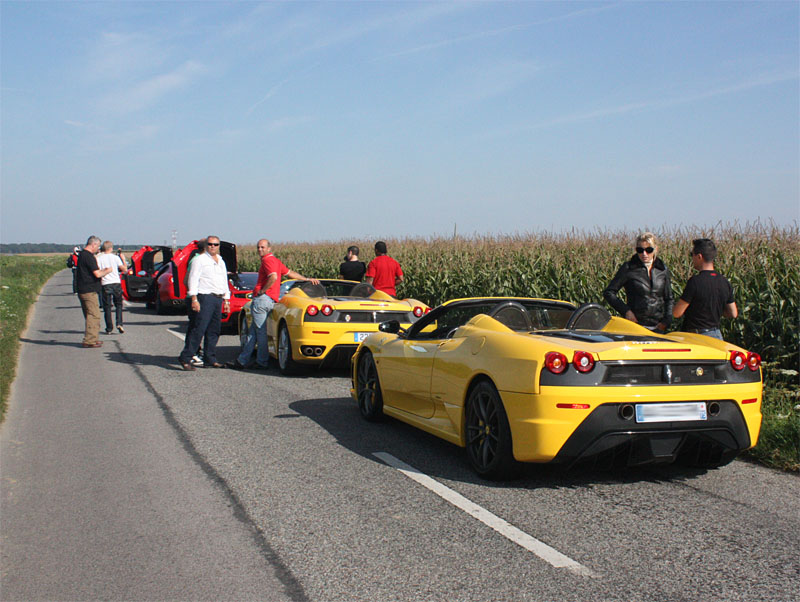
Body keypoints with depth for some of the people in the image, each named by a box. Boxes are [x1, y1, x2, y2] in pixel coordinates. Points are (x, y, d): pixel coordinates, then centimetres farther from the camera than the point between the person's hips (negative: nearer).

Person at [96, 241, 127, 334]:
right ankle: (119, 323, -5)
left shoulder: (99, 258, 0)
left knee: (107, 307, 5)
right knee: (118, 304, 13)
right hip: (116, 283, 0)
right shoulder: (115, 257, 0)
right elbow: (123, 269, -1)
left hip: (105, 284, 0)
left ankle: (109, 328, 5)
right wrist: (123, 259, 13)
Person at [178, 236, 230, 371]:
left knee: (213, 331, 6)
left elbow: (225, 282, 26)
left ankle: (210, 360, 11)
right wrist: (194, 299, -16)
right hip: (204, 297, -7)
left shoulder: (221, 262, 21)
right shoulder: (200, 260, -1)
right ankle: (185, 357, -10)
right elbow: (193, 279, -7)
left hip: (218, 299, 7)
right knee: (198, 329, -12)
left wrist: (226, 300, 19)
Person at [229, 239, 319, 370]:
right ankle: (242, 361, 12)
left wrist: (262, 291, -14)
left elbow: (273, 277, -24)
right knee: (252, 332, 10)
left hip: (262, 299, -10)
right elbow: (289, 272, 26)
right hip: (270, 300, 10)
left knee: (260, 331, -5)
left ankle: (262, 362, -2)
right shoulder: (276, 261, 22)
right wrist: (307, 279, 33)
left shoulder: (268, 260, -9)